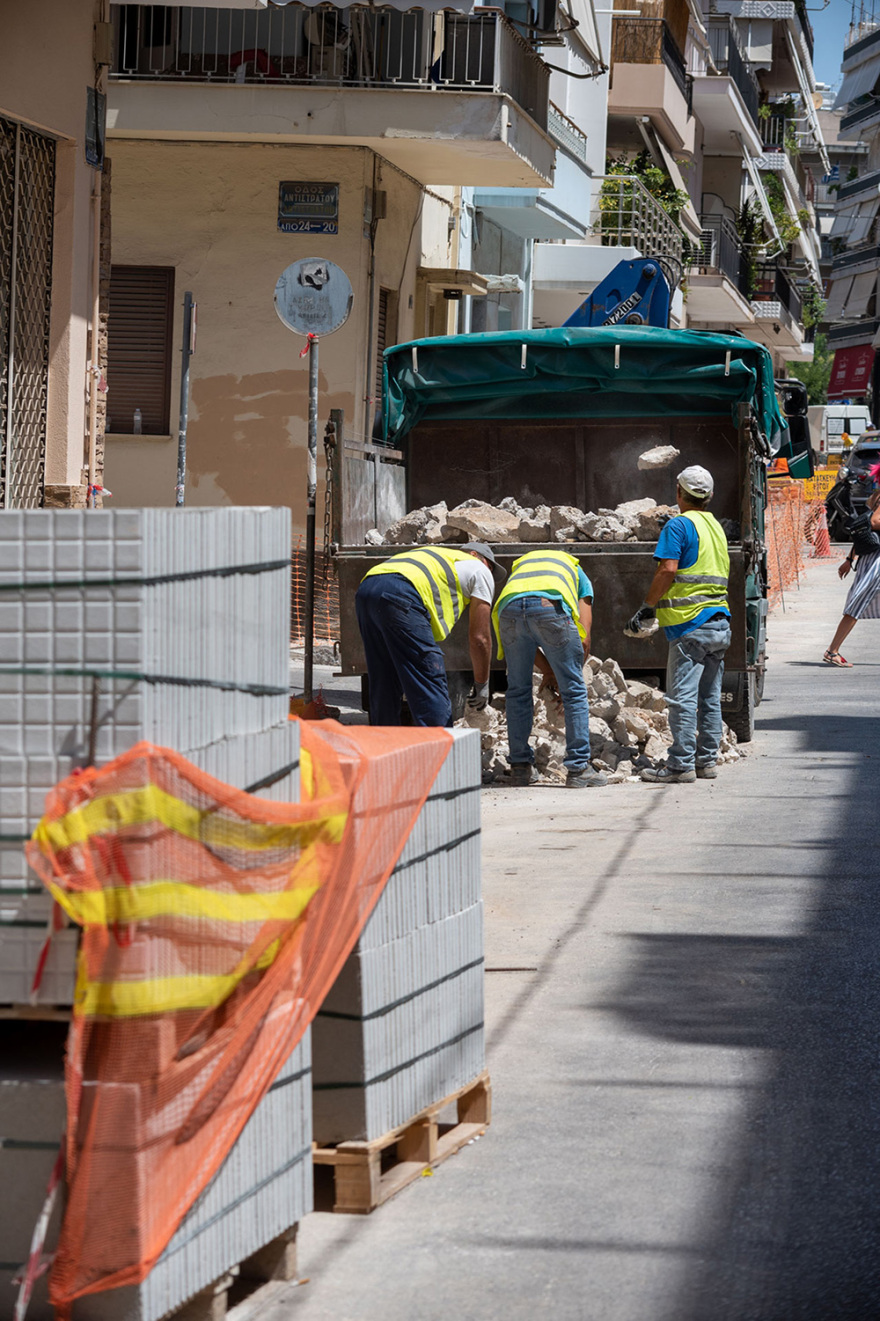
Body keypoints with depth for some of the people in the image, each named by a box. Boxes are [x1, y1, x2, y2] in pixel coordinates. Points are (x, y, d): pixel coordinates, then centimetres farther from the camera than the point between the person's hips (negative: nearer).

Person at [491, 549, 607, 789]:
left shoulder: (519, 565, 43)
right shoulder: (576, 571, 35)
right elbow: (584, 637, 22)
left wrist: (550, 674, 41)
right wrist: (573, 672, 32)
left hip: (509, 608, 3)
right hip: (551, 607, -3)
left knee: (518, 690, 20)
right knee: (574, 691, 10)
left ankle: (520, 766, 25)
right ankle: (578, 769, 10)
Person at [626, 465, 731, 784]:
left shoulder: (679, 525, -7)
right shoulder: (716, 526, 18)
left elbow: (668, 570, -18)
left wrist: (647, 608, -8)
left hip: (690, 624, -8)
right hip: (720, 620, 8)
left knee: (682, 697, -6)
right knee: (710, 697, 12)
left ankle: (681, 764, -7)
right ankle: (707, 760, 15)